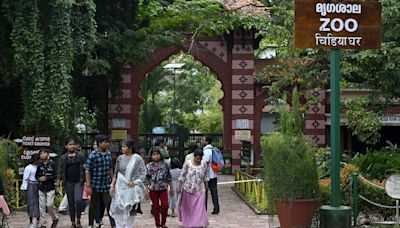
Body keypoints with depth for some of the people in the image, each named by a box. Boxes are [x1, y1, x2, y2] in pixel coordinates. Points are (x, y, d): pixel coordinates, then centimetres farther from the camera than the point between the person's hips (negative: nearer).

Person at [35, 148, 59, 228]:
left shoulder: (52, 164, -3)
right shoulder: (39, 165, 9)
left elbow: (55, 176, -7)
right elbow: (36, 175, 20)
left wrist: (46, 178, -14)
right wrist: (39, 179, 0)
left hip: (50, 188, -4)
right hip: (41, 188, 4)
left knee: (49, 205, -13)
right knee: (42, 206, 2)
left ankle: (55, 219, 13)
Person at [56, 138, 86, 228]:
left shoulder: (80, 156, 4)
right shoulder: (63, 158, 4)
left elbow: (85, 169, 6)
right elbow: (60, 171, 4)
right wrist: (57, 185, -1)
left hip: (78, 182, -1)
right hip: (68, 183, 1)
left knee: (78, 200, -21)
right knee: (71, 203, 7)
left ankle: (78, 220, -5)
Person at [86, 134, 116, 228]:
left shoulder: (108, 153, 5)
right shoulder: (93, 155, -13)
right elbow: (88, 171, -11)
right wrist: (88, 186, -13)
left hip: (107, 185, 4)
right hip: (96, 185, -4)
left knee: (110, 205, 0)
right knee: (95, 207, 8)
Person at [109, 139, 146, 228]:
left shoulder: (137, 159, -5)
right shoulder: (120, 158, 6)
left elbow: (143, 173, -5)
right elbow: (115, 174, 10)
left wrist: (135, 182, -16)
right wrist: (112, 185, 4)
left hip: (131, 188, -3)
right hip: (120, 187, 3)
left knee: (129, 210, 2)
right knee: (117, 208, 0)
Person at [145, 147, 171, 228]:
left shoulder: (164, 164, 3)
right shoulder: (149, 166, -1)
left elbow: (168, 177, 10)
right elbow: (146, 179, 0)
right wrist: (146, 191, -4)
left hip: (163, 189, 1)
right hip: (153, 189, -1)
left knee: (165, 205, -7)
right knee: (156, 207, 5)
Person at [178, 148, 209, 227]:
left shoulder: (204, 164, -4)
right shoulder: (187, 163, -11)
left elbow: (206, 176, 8)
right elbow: (182, 176, -4)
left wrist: (206, 185, 13)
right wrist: (180, 186, -2)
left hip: (199, 190, 1)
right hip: (188, 189, -1)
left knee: (200, 207, -6)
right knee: (188, 207, 14)